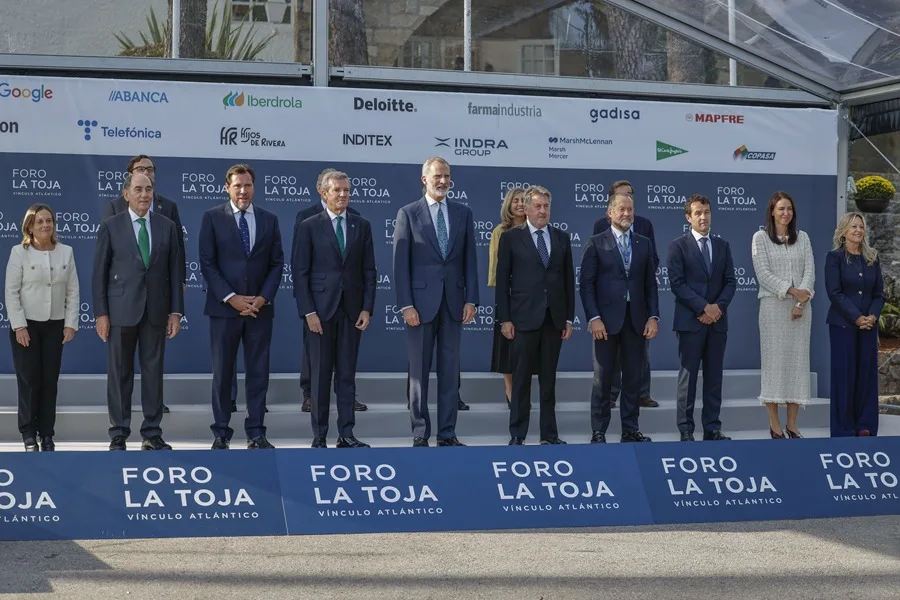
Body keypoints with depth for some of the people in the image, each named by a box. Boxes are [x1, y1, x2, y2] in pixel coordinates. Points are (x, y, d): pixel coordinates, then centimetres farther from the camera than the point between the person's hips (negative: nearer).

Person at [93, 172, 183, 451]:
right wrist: (100, 313, -6)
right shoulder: (111, 227, 2)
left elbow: (175, 270, 7)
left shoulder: (166, 226, 8)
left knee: (153, 372, 4)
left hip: (156, 310, 2)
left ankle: (152, 434, 11)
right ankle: (118, 435, 10)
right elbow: (100, 272, 0)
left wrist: (176, 311, 1)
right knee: (120, 373, 3)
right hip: (121, 309, -2)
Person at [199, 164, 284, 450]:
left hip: (260, 308, 2)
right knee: (222, 373, 3)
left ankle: (256, 434, 9)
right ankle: (221, 433, 11)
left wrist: (263, 298, -7)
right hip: (224, 307, -2)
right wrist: (231, 297, -12)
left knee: (258, 372, 4)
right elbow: (207, 263, -4)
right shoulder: (212, 217, 1)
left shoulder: (269, 219, 9)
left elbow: (277, 263, 7)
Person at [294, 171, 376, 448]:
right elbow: (300, 272, -2)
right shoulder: (309, 226, 0)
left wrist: (367, 308, 0)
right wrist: (308, 312, -9)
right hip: (320, 309, -2)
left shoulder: (362, 226, 9)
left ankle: (346, 434, 7)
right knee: (320, 374, 1)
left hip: (352, 309, 3)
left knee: (347, 374, 4)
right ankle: (319, 436, 7)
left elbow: (369, 270, 9)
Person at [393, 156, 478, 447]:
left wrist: (471, 299, 0)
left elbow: (470, 259, 8)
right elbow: (400, 263, -3)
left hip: (454, 301, 3)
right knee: (419, 371, 2)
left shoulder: (463, 213, 9)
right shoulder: (408, 214, 0)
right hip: (421, 301, -3)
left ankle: (447, 433, 10)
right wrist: (406, 305, -10)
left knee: (450, 370, 5)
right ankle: (420, 434, 9)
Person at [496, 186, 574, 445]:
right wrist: (504, 319, -7)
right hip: (524, 317, -3)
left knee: (549, 378, 8)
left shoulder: (561, 238, 10)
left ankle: (549, 434, 14)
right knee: (521, 378, 1)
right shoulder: (511, 237, 0)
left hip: (554, 318, 3)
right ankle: (517, 435, 7)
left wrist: (569, 318, 6)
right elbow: (502, 280, -1)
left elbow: (569, 279, 11)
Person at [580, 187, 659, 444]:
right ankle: (598, 431, 8)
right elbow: (586, 283, -4)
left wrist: (653, 316, 1)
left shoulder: (644, 244, 11)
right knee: (603, 378, 1)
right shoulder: (596, 243, 0)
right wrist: (593, 318, -12)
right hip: (607, 319, -3)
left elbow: (650, 283, 10)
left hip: (637, 320, 3)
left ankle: (630, 430, 14)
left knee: (633, 378, 7)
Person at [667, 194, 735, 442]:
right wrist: (704, 307, -14)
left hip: (718, 320, 4)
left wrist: (718, 306, -8)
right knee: (688, 376, -2)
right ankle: (686, 430, 2)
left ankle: (712, 428, 10)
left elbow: (731, 281, 9)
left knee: (714, 376, 6)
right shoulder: (678, 246, 0)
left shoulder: (722, 245, 13)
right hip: (690, 320, -4)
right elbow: (677, 283, -8)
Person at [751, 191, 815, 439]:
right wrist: (791, 290, -16)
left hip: (800, 306, 3)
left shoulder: (802, 238, 12)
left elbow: (810, 271, 4)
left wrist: (802, 301, -10)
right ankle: (774, 424, -1)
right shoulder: (761, 237, 3)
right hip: (773, 305, -3)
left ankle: (792, 424, 6)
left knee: (797, 360, 1)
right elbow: (763, 273, -7)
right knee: (774, 360, -4)